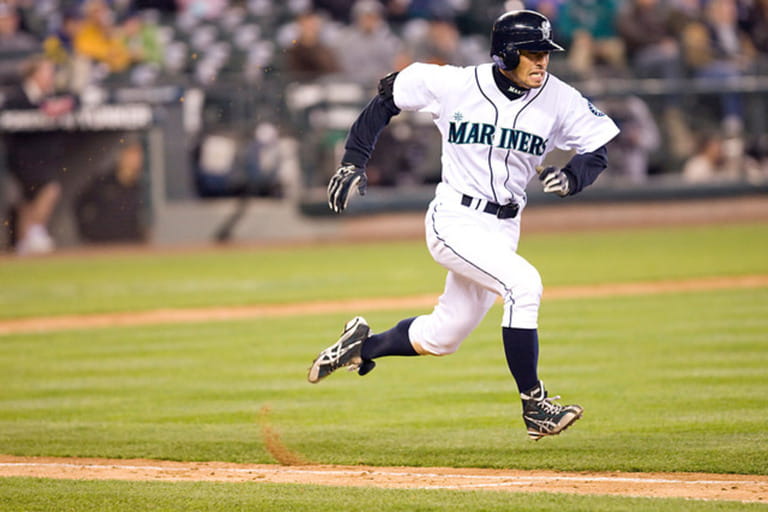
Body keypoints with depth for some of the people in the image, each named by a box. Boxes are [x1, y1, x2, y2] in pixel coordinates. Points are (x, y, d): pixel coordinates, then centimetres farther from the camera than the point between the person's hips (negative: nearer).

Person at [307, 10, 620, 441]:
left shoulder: (559, 99, -5)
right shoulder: (453, 85, -11)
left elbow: (599, 149, 3)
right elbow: (388, 99, 3)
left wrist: (571, 178, -18)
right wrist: (354, 161, -1)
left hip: (503, 228, 5)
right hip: (455, 222, -5)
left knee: (443, 337, 12)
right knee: (523, 282, -27)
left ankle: (364, 345, 40)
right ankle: (535, 407, -21)